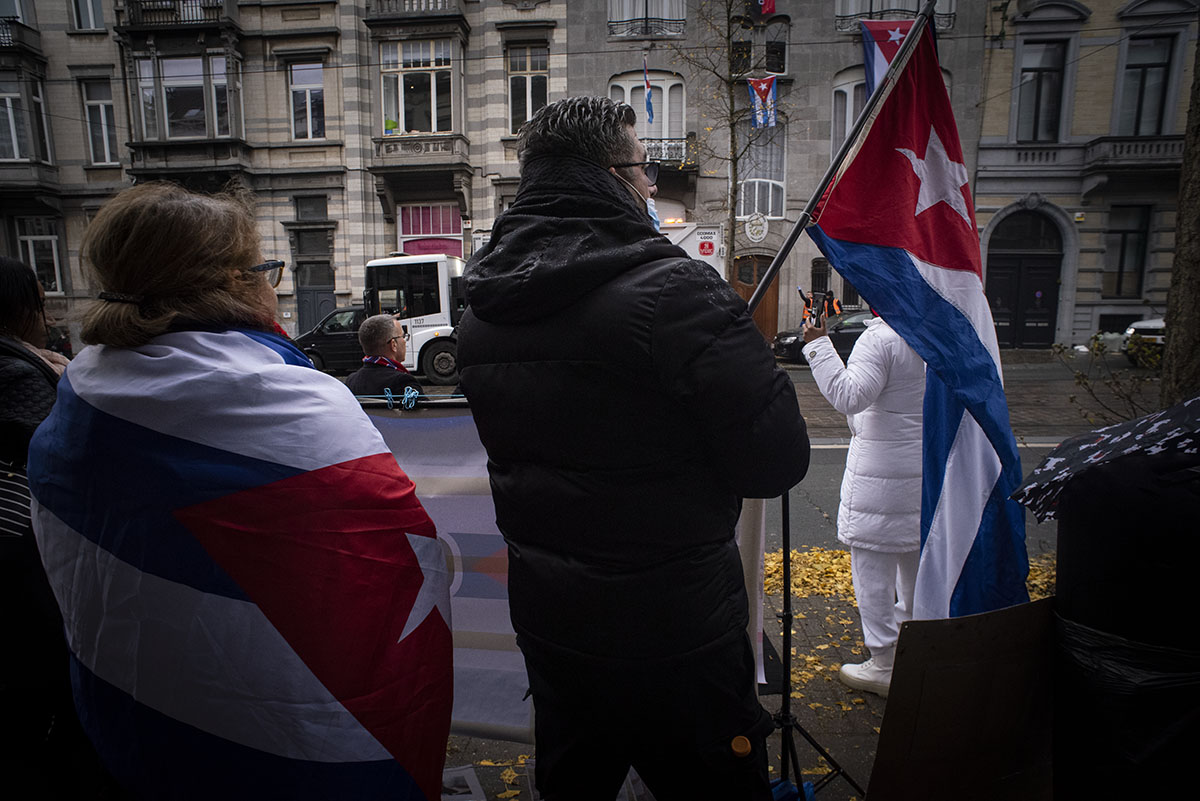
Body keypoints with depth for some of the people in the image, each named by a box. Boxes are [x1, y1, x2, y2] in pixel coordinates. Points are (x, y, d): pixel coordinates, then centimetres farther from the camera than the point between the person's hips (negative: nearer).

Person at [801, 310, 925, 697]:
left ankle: (883, 666, 12)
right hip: (926, 467, 9)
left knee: (873, 567, 2)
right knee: (916, 564, 23)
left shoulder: (879, 338, -19)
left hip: (882, 471, -9)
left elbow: (849, 397, -24)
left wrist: (819, 346, -20)